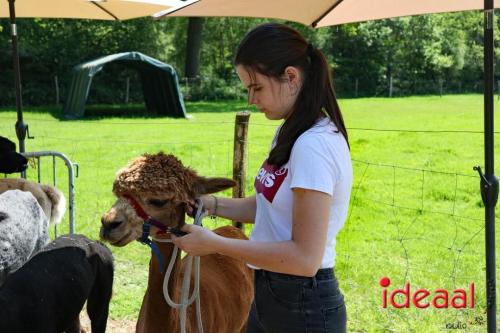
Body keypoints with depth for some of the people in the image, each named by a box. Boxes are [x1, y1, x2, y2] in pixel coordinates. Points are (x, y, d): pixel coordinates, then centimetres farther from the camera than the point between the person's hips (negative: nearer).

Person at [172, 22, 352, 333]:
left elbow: (305, 257, -26)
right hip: (271, 294, 9)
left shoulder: (314, 145, -23)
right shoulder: (290, 135, 7)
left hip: (304, 306, -9)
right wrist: (210, 203, 4)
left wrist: (214, 243, -22)